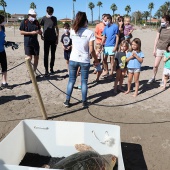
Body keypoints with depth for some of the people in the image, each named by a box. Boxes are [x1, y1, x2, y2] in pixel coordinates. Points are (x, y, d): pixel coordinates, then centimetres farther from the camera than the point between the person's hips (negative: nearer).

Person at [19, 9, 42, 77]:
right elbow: (21, 32, -8)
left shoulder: (36, 22, 10)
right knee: (29, 58, -7)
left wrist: (39, 32, -10)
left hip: (35, 42, 5)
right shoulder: (24, 22, -4)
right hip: (27, 43, -5)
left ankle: (34, 71, 21)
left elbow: (40, 31, 15)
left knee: (36, 57, 7)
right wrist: (31, 33, -17)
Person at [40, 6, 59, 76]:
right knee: (46, 55, -2)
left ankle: (51, 68, 21)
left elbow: (56, 28, 10)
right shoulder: (44, 18, -1)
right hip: (46, 39, -3)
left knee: (53, 54, 9)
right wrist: (41, 35, -12)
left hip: (53, 39, 3)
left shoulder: (54, 18, 8)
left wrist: (57, 38, 4)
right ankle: (46, 70, 0)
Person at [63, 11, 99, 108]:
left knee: (71, 80, 13)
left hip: (73, 59, 3)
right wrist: (96, 61, 2)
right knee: (84, 81, 9)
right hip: (85, 61, -2)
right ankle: (84, 102, 18)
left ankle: (67, 101, 18)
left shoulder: (72, 31, 1)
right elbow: (91, 50, -11)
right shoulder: (90, 33, -10)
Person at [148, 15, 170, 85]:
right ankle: (153, 77, 24)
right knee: (155, 65, 3)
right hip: (159, 49, 2)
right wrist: (154, 49, 2)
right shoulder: (160, 28, -1)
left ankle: (163, 80, 19)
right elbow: (157, 39, 3)